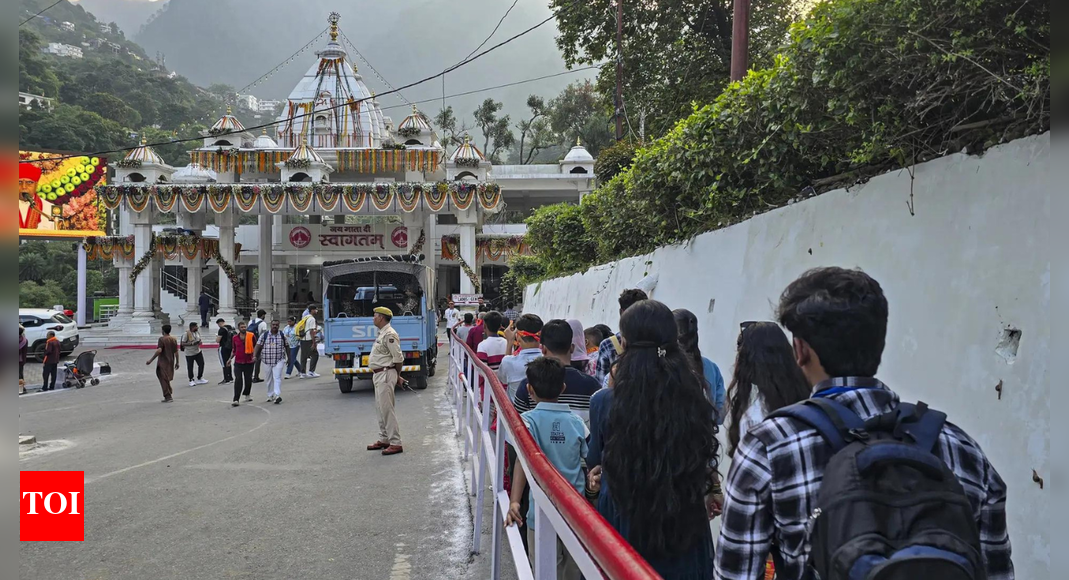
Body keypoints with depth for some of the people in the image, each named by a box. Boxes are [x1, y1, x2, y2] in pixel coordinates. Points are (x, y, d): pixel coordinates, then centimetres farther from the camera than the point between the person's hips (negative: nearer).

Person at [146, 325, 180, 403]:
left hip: (163, 363, -6)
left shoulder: (162, 339, -12)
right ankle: (169, 396, 25)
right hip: (171, 362, 6)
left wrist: (150, 360, -20)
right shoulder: (174, 339, 5)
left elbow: (159, 350, -23)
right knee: (166, 379, 20)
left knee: (164, 380, 1)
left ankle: (168, 397, 0)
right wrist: (177, 362, 14)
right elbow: (176, 352, 6)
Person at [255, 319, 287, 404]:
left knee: (277, 377, -14)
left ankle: (277, 395, -22)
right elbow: (258, 346, 0)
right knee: (269, 379, 11)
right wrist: (255, 356, -13)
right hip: (267, 361, 2)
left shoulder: (282, 335, 4)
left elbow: (287, 347, 11)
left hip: (279, 360, -2)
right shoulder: (264, 335, 3)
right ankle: (270, 396, 23)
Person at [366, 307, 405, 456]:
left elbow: (398, 358, -19)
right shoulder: (382, 333, 15)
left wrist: (397, 376, -6)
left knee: (386, 409, -9)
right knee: (381, 408, 16)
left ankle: (395, 443, -5)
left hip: (385, 375, -11)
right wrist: (397, 376, 17)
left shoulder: (389, 334, -18)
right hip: (379, 375, 11)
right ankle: (384, 439, 26)